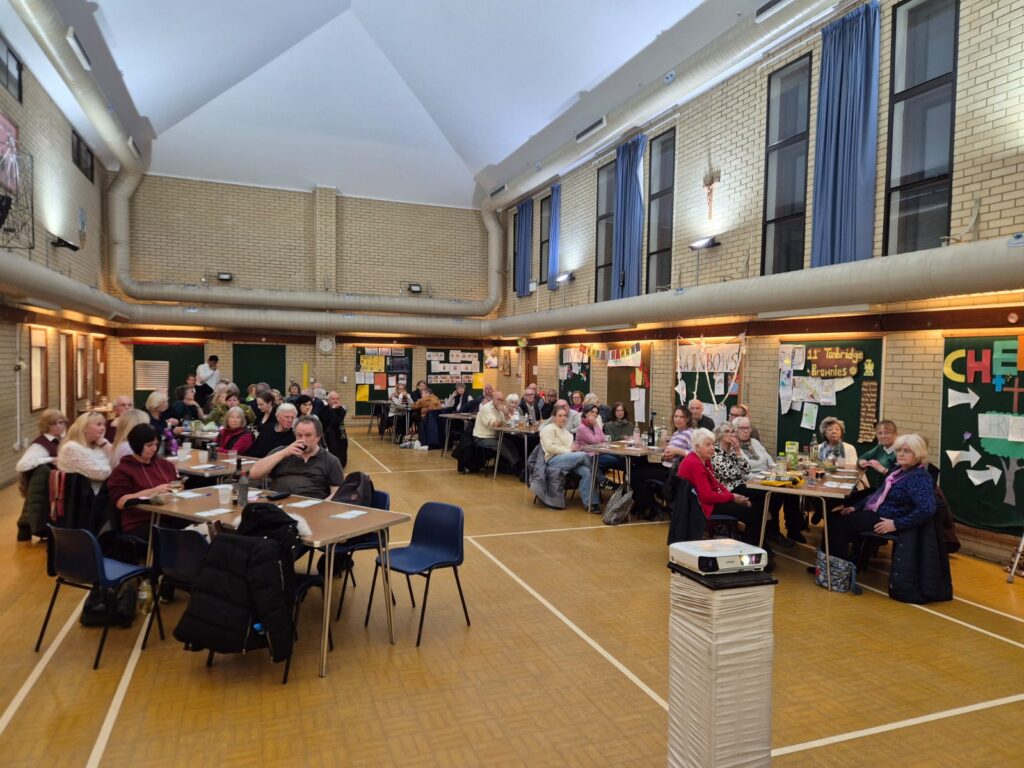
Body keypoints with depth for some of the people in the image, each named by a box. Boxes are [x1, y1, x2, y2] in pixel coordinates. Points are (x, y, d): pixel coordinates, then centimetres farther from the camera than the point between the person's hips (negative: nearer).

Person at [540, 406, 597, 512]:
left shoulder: (566, 431, 30)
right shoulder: (548, 429, 6)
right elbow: (550, 447, -9)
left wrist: (574, 448, -3)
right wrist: (569, 450, -13)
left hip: (568, 459, 7)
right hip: (554, 460, -7)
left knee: (586, 472, -26)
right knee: (583, 455, -29)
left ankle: (588, 502, -28)